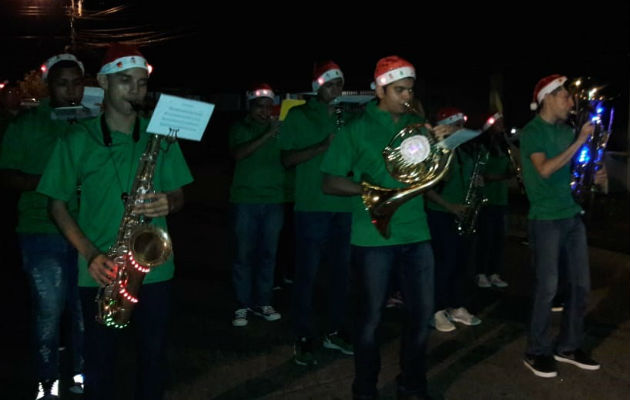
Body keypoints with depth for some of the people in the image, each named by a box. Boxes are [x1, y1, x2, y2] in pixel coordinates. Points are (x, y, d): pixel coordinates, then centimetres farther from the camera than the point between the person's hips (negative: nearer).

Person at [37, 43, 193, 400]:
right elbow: (58, 204, 1)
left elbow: (178, 195, 9)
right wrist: (91, 253, -13)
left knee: (153, 355, 10)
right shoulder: (79, 139, -2)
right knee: (100, 360, 9)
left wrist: (168, 203, -17)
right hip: (102, 273, -1)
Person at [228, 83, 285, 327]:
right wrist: (266, 136, -22)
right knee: (244, 254, 0)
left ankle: (262, 303, 17)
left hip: (274, 201, 2)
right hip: (245, 200, -2)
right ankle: (243, 305, 7)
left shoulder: (280, 128, 6)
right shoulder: (240, 129, 3)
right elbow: (238, 153, -15)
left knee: (268, 254, 7)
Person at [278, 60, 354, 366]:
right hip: (312, 206, -5)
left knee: (341, 270, 10)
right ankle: (303, 340, 6)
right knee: (306, 273, -1)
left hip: (344, 205, 5)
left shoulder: (345, 118, 14)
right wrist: (323, 146, -17)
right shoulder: (298, 116, 1)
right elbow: (287, 159, -5)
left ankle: (334, 332, 23)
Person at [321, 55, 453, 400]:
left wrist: (443, 142, -6)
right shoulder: (357, 129, -4)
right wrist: (370, 189, -18)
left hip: (415, 232, 4)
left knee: (421, 313, 8)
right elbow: (330, 183, -6)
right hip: (374, 235, -4)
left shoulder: (417, 125, 8)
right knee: (371, 316, 4)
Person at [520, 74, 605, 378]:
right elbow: (545, 170, -21)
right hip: (546, 219, -7)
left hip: (573, 216, 7)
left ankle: (568, 347, 21)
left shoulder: (567, 130, 12)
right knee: (547, 287, -4)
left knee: (580, 284, 8)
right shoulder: (531, 131, -8)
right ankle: (537, 352, 8)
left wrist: (593, 177, 2)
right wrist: (579, 142, -19)